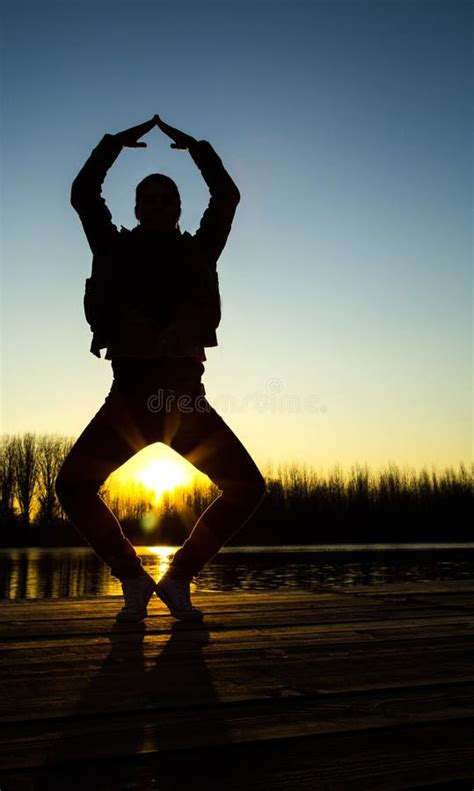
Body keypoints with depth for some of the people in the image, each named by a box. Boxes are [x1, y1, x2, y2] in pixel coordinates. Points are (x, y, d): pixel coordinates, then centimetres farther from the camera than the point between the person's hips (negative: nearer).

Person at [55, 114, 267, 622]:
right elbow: (83, 193, 12)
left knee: (247, 488, -9)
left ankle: (178, 577, 6)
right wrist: (117, 142, 19)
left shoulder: (197, 251, 12)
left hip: (184, 395, 1)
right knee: (73, 486, -15)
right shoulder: (116, 250, 12)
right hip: (129, 394, 0)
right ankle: (133, 579, 3)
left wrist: (194, 146, 21)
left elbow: (227, 197, 13)